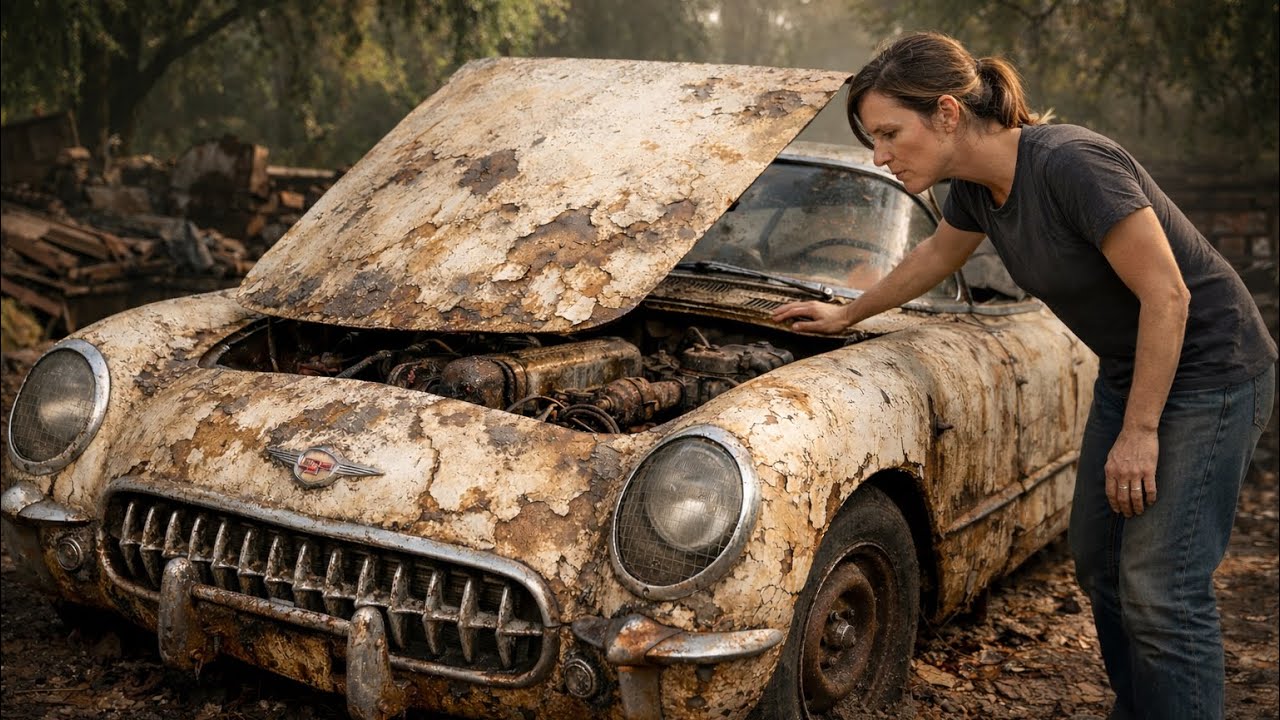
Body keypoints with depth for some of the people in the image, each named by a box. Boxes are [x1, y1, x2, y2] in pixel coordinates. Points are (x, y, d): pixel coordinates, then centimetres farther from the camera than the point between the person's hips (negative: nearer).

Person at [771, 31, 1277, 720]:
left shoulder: (1071, 163, -29)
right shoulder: (977, 185, -4)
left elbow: (1167, 296, -25)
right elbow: (937, 254, 18)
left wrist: (1139, 432, -20)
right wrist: (846, 315, 28)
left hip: (1209, 372, -8)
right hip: (1129, 371, 9)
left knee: (1161, 587, -10)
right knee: (1098, 560, 14)